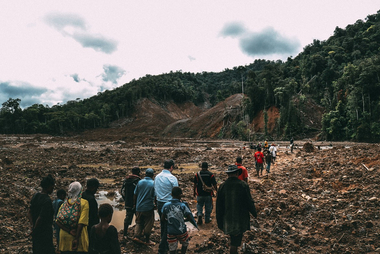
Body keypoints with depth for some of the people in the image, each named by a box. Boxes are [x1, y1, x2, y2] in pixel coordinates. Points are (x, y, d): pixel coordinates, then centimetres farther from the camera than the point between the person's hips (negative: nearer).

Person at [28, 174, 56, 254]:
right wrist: (35, 229, -8)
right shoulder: (47, 200, -23)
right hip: (45, 232, -9)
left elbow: (29, 212, 7)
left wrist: (33, 225, 4)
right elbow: (40, 218, -23)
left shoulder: (35, 196, 3)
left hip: (36, 232, 9)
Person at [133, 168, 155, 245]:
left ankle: (137, 236, 5)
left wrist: (135, 204, 19)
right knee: (148, 224, 9)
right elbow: (155, 196, -9)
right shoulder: (153, 183, -9)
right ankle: (147, 240, 16)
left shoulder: (140, 182, 1)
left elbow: (135, 194, 6)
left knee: (139, 222, 18)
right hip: (149, 207, -3)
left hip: (139, 207, 3)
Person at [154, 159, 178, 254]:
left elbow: (155, 191, 12)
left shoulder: (157, 177, 5)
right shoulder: (172, 178, -16)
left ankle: (165, 245, 34)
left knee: (163, 225, 20)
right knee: (168, 226, 3)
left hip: (159, 203, 7)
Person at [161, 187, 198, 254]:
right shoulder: (182, 206, -14)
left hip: (171, 232, 2)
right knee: (185, 244, 27)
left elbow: (162, 219, 0)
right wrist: (196, 225, 5)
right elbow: (190, 218, -11)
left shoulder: (165, 206, -8)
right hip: (182, 231, -1)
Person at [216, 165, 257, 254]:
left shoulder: (222, 186, -5)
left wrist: (219, 222, 9)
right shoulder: (243, 185, -12)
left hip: (228, 219, 3)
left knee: (234, 240, 22)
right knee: (235, 243, 6)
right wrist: (254, 213, 12)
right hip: (240, 219, -3)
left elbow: (219, 206, -1)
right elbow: (249, 202, -7)